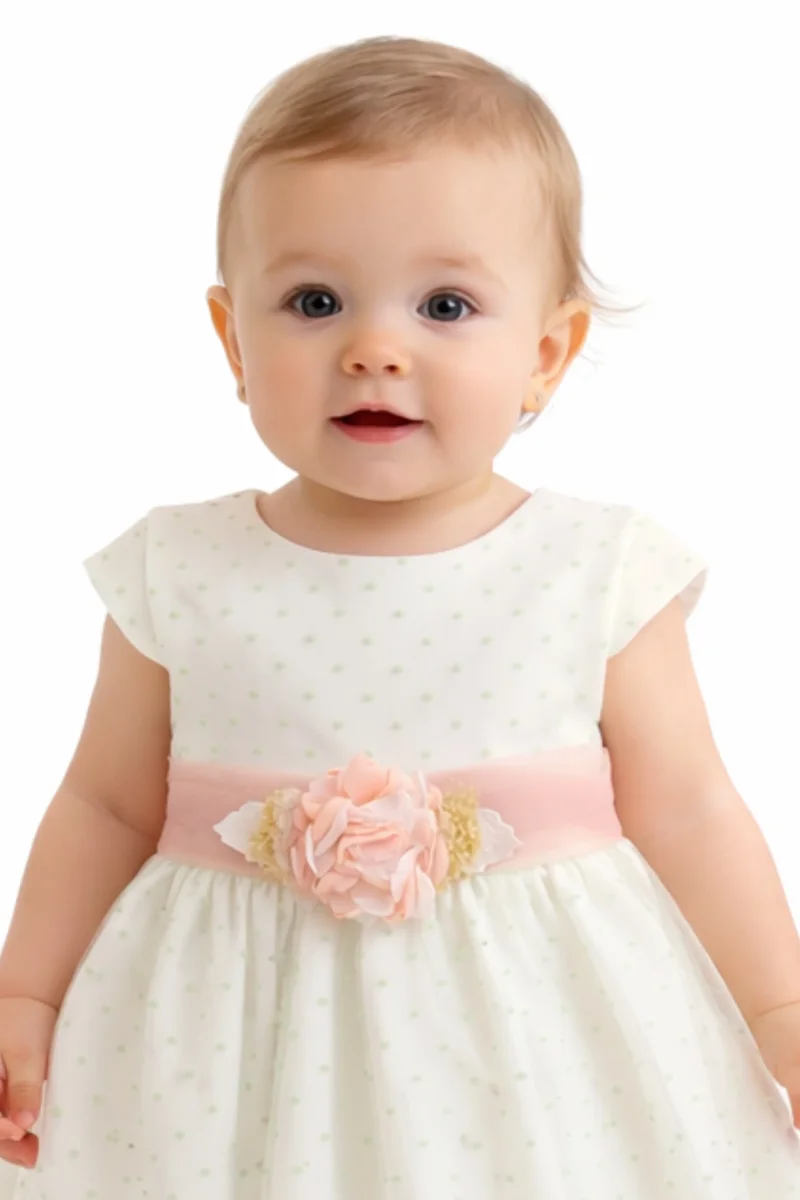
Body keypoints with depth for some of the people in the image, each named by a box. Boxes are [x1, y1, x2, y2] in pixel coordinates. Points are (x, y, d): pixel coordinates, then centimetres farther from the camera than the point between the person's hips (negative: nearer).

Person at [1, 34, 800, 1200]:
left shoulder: (602, 577, -9)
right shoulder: (180, 580, -7)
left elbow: (684, 814, -3)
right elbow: (108, 807, 2)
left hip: (540, 1044, 0)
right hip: (244, 1047, 1)